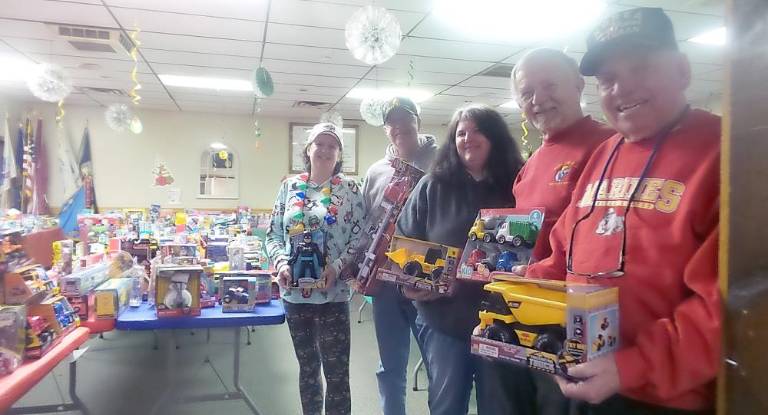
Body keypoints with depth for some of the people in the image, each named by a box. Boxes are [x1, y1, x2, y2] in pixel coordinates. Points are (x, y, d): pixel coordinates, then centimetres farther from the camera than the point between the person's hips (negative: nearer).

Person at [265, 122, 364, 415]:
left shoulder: (349, 189, -2)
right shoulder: (290, 186, 6)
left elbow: (359, 236, -4)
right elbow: (273, 233, 8)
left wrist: (337, 266, -18)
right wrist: (281, 263, -10)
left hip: (332, 293, -3)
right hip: (294, 292, 3)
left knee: (336, 370, 3)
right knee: (307, 366, 18)